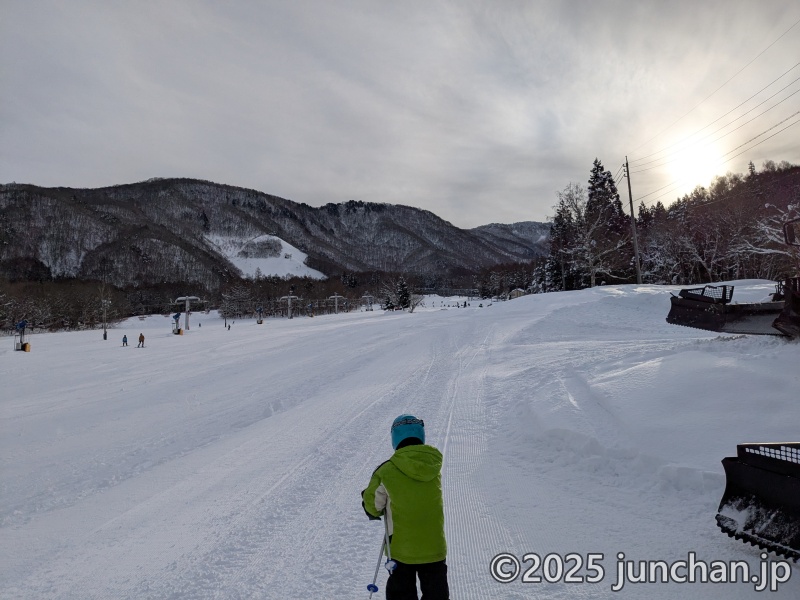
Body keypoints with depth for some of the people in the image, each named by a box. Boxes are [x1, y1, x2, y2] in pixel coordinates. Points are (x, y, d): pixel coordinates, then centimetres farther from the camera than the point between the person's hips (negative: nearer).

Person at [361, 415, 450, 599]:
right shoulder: (434, 466, -9)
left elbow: (372, 509, -7)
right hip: (434, 548, 2)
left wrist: (366, 495, 14)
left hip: (402, 550, -2)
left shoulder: (386, 471, -19)